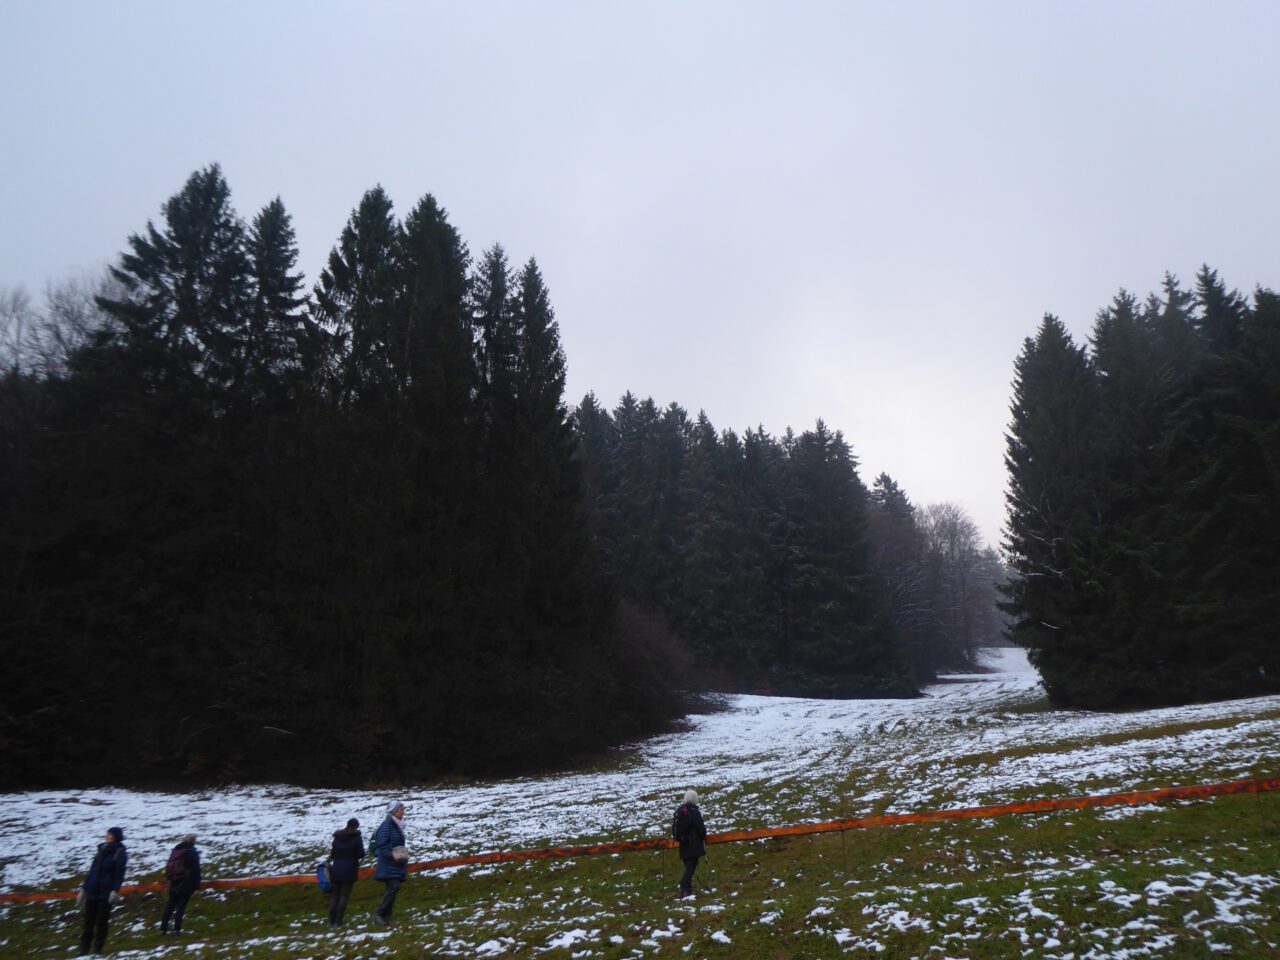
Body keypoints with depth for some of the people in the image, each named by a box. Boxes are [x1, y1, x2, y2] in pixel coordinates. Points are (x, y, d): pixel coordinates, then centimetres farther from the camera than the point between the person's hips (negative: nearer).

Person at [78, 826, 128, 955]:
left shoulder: (120, 852, -3)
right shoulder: (102, 850, 15)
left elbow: (119, 873, -10)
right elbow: (92, 870, 19)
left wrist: (115, 890, -20)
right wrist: (84, 888, 16)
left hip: (106, 892, -5)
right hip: (92, 891, 5)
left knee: (101, 921, -2)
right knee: (89, 920, 5)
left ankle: (97, 949, 4)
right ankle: (84, 949, 10)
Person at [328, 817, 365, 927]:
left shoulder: (337, 837, 5)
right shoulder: (357, 837, -8)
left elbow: (333, 853, 7)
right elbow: (361, 854, -8)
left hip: (336, 869, 4)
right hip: (349, 870, -4)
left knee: (335, 895, 12)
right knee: (344, 896, 1)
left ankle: (331, 920, 12)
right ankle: (338, 921, -2)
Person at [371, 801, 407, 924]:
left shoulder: (398, 825, 14)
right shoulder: (387, 824, -13)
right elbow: (381, 843, -20)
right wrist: (391, 855, -22)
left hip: (396, 864, 9)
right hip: (388, 863, -9)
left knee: (392, 889, 7)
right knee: (394, 887, -16)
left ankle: (387, 916, 11)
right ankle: (378, 913, -7)